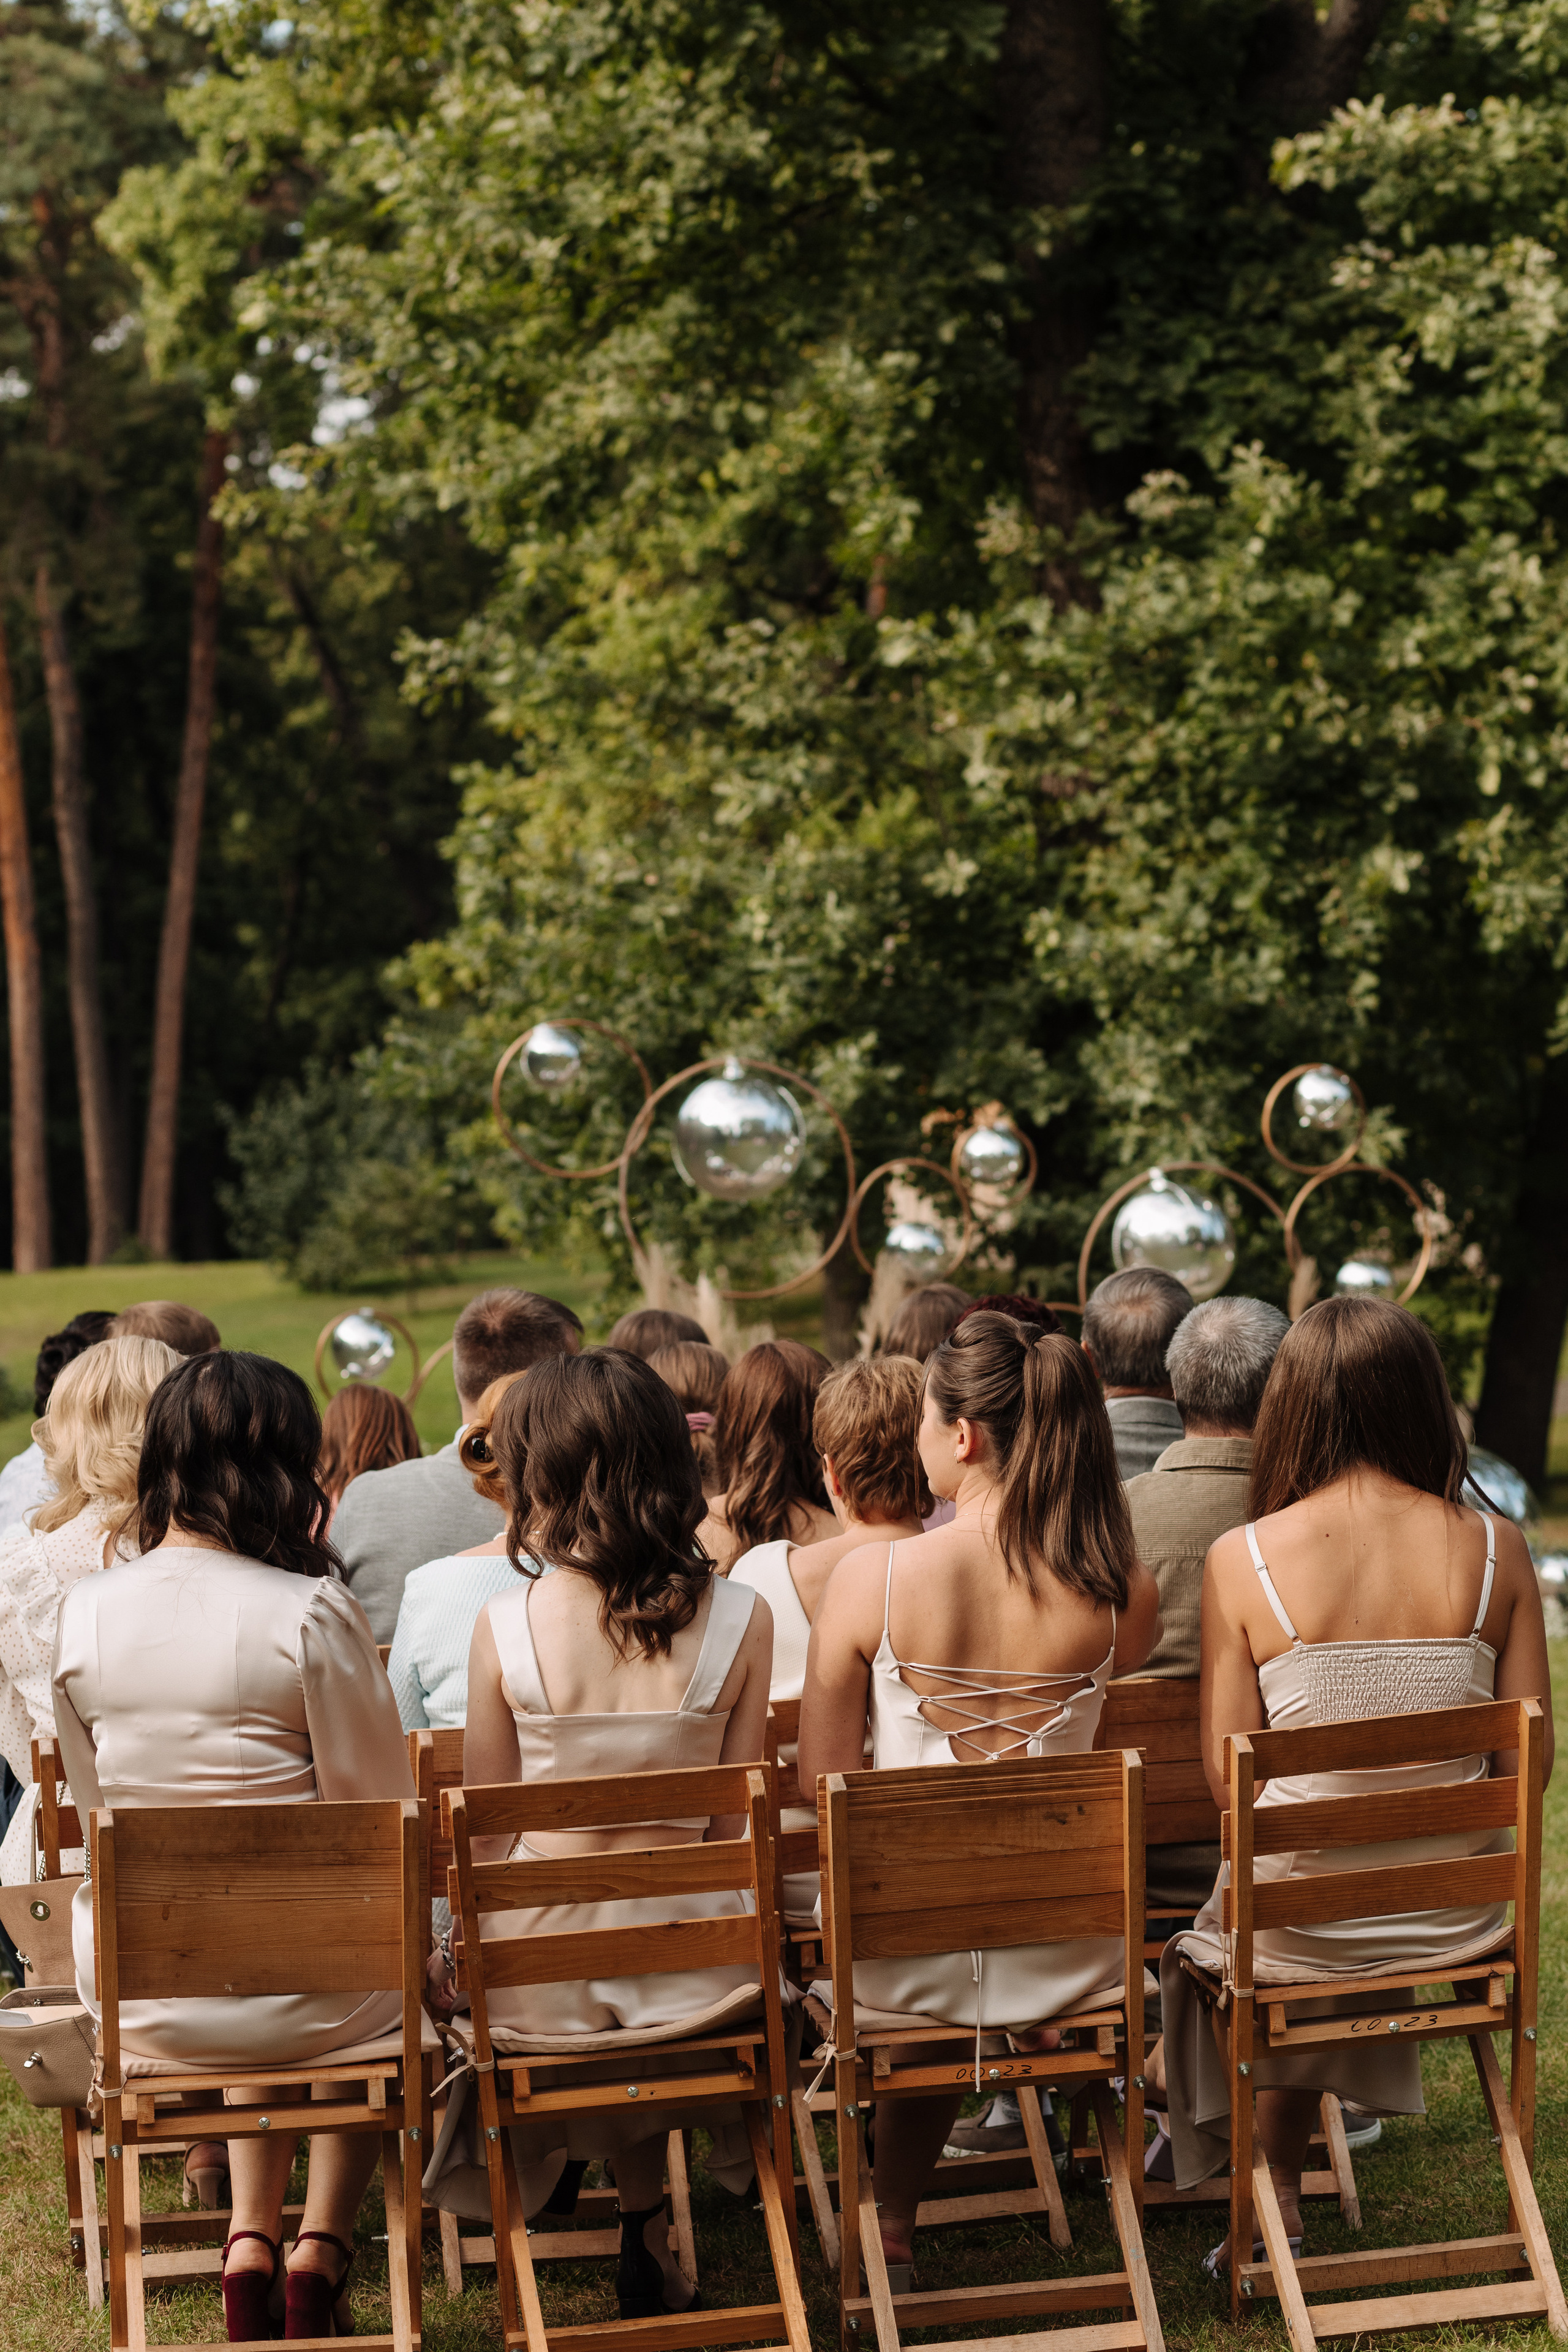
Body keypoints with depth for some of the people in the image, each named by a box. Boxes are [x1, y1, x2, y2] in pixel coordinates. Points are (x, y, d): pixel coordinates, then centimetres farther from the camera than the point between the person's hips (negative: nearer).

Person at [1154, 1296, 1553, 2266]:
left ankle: (1275, 2198, 42)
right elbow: (1529, 1764, -2)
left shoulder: (1243, 1559, -12)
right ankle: (1282, 2190, 44)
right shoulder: (1496, 1549, -7)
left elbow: (1229, 1777, -8)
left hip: (1298, 1924, -2)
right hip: (1459, 1927, 2)